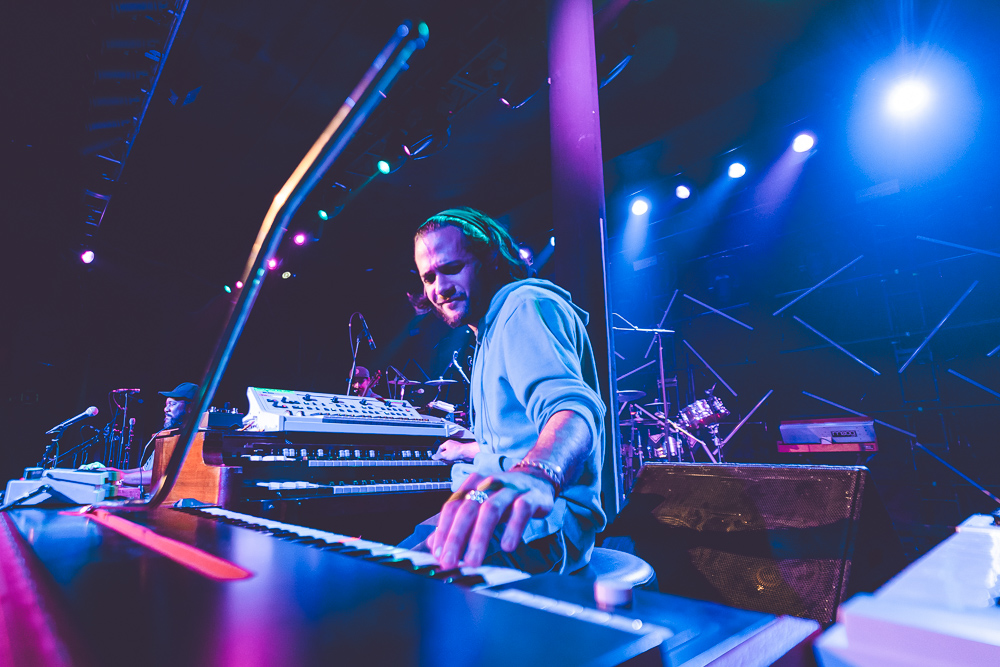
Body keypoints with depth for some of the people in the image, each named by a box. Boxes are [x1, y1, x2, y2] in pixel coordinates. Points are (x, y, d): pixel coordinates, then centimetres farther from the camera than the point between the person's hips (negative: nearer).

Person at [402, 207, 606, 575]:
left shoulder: (526, 304, -10)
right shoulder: (492, 332, 23)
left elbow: (573, 407, -31)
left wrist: (535, 474, -50)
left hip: (541, 521, -10)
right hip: (499, 510, 10)